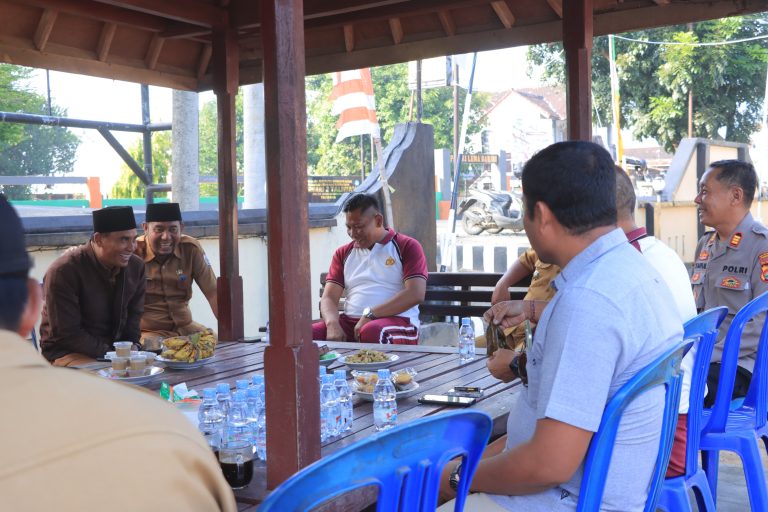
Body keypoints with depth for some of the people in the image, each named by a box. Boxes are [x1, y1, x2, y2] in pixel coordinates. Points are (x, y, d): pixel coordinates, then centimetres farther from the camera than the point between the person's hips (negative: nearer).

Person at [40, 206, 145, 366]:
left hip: (116, 348, 6)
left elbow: (134, 318, 9)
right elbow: (66, 334, -17)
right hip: (67, 352, -6)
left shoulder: (136, 266, 1)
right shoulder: (63, 271, -17)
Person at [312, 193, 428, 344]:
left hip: (396, 320, -4)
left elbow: (416, 295, -9)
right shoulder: (343, 253, 21)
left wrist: (370, 314, -15)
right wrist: (332, 324, -13)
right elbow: (329, 298, 11)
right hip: (350, 321, 4)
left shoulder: (407, 247, 6)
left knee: (371, 333, -40)